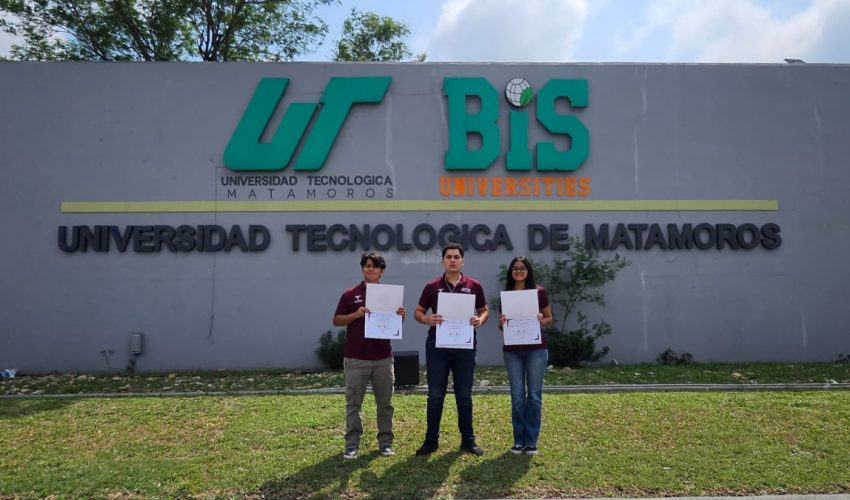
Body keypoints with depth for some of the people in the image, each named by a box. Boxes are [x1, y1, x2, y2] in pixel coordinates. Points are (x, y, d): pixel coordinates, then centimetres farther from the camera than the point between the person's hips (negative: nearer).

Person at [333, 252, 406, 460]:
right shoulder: (350, 294, 0)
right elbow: (337, 320, 0)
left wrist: (400, 316, -12)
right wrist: (356, 314, -17)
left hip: (383, 357, 2)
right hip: (356, 358, -2)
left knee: (385, 402, 10)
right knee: (353, 403, 5)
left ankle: (385, 441, 21)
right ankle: (352, 443, 14)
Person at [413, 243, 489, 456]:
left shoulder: (474, 286, 1)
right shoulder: (432, 286, 0)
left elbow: (484, 310, 11)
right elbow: (418, 312, 6)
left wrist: (480, 320, -12)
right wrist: (426, 319, -16)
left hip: (465, 345, 1)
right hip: (437, 345, 0)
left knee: (464, 395, 9)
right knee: (435, 395, 5)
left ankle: (468, 439, 22)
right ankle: (431, 440, 18)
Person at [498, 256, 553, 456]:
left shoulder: (539, 292, 0)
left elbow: (549, 318, 7)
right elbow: (501, 326, 11)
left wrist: (540, 320, -15)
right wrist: (502, 322, -12)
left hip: (536, 349, -1)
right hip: (512, 350, 2)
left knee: (534, 395, 3)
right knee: (517, 396, 5)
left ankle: (531, 441, 14)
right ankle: (518, 440, 16)